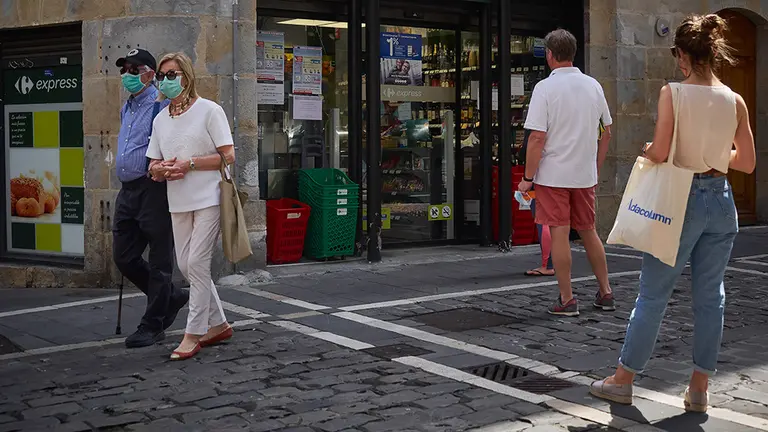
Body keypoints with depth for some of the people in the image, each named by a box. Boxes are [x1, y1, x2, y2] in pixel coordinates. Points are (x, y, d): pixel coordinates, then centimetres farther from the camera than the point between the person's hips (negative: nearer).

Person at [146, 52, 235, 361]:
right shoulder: (161, 119, 14)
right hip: (178, 202, 7)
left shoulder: (209, 110, -4)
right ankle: (218, 324, 22)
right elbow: (152, 166, 17)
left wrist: (190, 164, -16)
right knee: (185, 266, 8)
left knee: (197, 263, -9)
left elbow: (228, 156, -9)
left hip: (209, 198, -7)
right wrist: (161, 169, -7)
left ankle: (193, 334, -1)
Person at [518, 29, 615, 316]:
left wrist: (527, 178, -9)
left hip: (553, 174, -5)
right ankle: (605, 294, 22)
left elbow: (538, 138, -16)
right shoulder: (593, 85, 6)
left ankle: (567, 300, 4)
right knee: (588, 232, 16)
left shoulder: (545, 87, -11)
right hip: (585, 174, 5)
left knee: (559, 234, 1)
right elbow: (607, 132, 12)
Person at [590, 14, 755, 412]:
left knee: (653, 293, 5)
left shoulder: (673, 94, -11)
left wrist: (647, 150, 4)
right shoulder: (735, 100, 1)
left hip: (683, 198, -4)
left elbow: (659, 153, -18)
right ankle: (699, 388, 17)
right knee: (710, 296, 10)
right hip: (721, 200, 4)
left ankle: (623, 379, 16)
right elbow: (747, 162, 4)